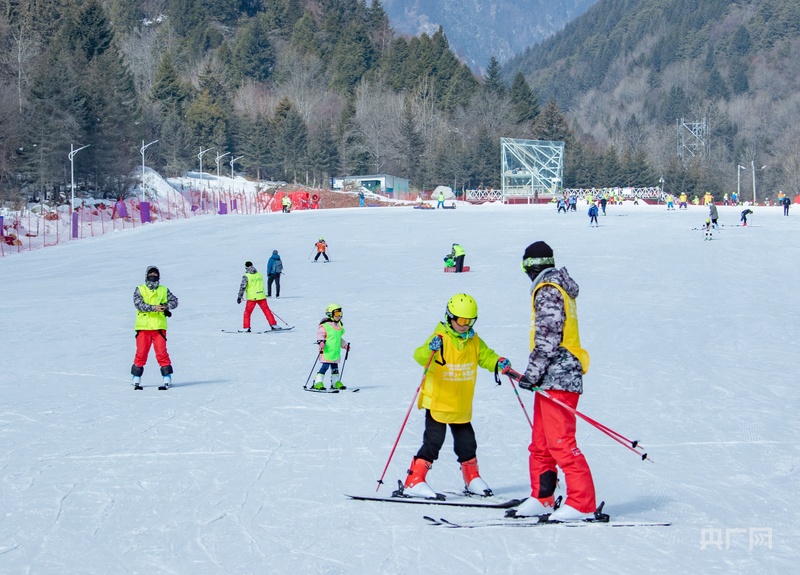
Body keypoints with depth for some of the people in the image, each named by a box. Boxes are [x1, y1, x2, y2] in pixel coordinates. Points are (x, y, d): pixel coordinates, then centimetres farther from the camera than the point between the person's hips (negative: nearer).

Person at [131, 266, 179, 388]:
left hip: (159, 327, 1)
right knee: (141, 353, 2)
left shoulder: (164, 290, 12)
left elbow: (174, 301, 8)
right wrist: (154, 308, -19)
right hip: (143, 327, -1)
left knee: (162, 353, -6)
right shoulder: (139, 290, 6)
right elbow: (138, 304, -9)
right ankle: (136, 378, 12)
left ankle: (167, 377, 1)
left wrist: (166, 306, -13)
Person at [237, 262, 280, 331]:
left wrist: (239, 297, -6)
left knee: (247, 312, 7)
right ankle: (273, 325, 9)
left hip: (252, 297, -4)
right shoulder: (259, 274, 7)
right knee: (266, 310, 10)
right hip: (261, 296, 4)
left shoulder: (246, 276, -9)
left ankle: (246, 328, 4)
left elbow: (242, 287, -12)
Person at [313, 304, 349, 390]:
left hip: (336, 352, 8)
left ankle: (336, 383, 22)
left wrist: (345, 345, 26)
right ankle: (318, 383, -12)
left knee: (335, 367, 13)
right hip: (327, 351, -8)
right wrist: (320, 342, -29)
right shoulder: (324, 326, -9)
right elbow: (320, 335, -12)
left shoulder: (339, 326, 17)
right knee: (324, 366, -13)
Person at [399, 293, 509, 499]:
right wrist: (429, 350, -51)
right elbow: (420, 357, -27)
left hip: (462, 406, 6)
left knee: (467, 443, 15)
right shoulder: (440, 339, -15)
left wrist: (498, 363, -12)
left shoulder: (474, 341, 5)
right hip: (437, 403, -6)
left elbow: (485, 356, 10)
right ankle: (414, 482, -5)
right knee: (433, 442, -9)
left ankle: (472, 479, 33)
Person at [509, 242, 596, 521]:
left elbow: (548, 338, -19)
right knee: (540, 443, 14)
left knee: (560, 443, -11)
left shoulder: (547, 291, -11)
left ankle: (582, 503, -12)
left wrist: (532, 372, -17)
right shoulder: (560, 289, 19)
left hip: (556, 377, -10)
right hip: (558, 375, 10)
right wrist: (536, 373, 22)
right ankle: (541, 498, 19)